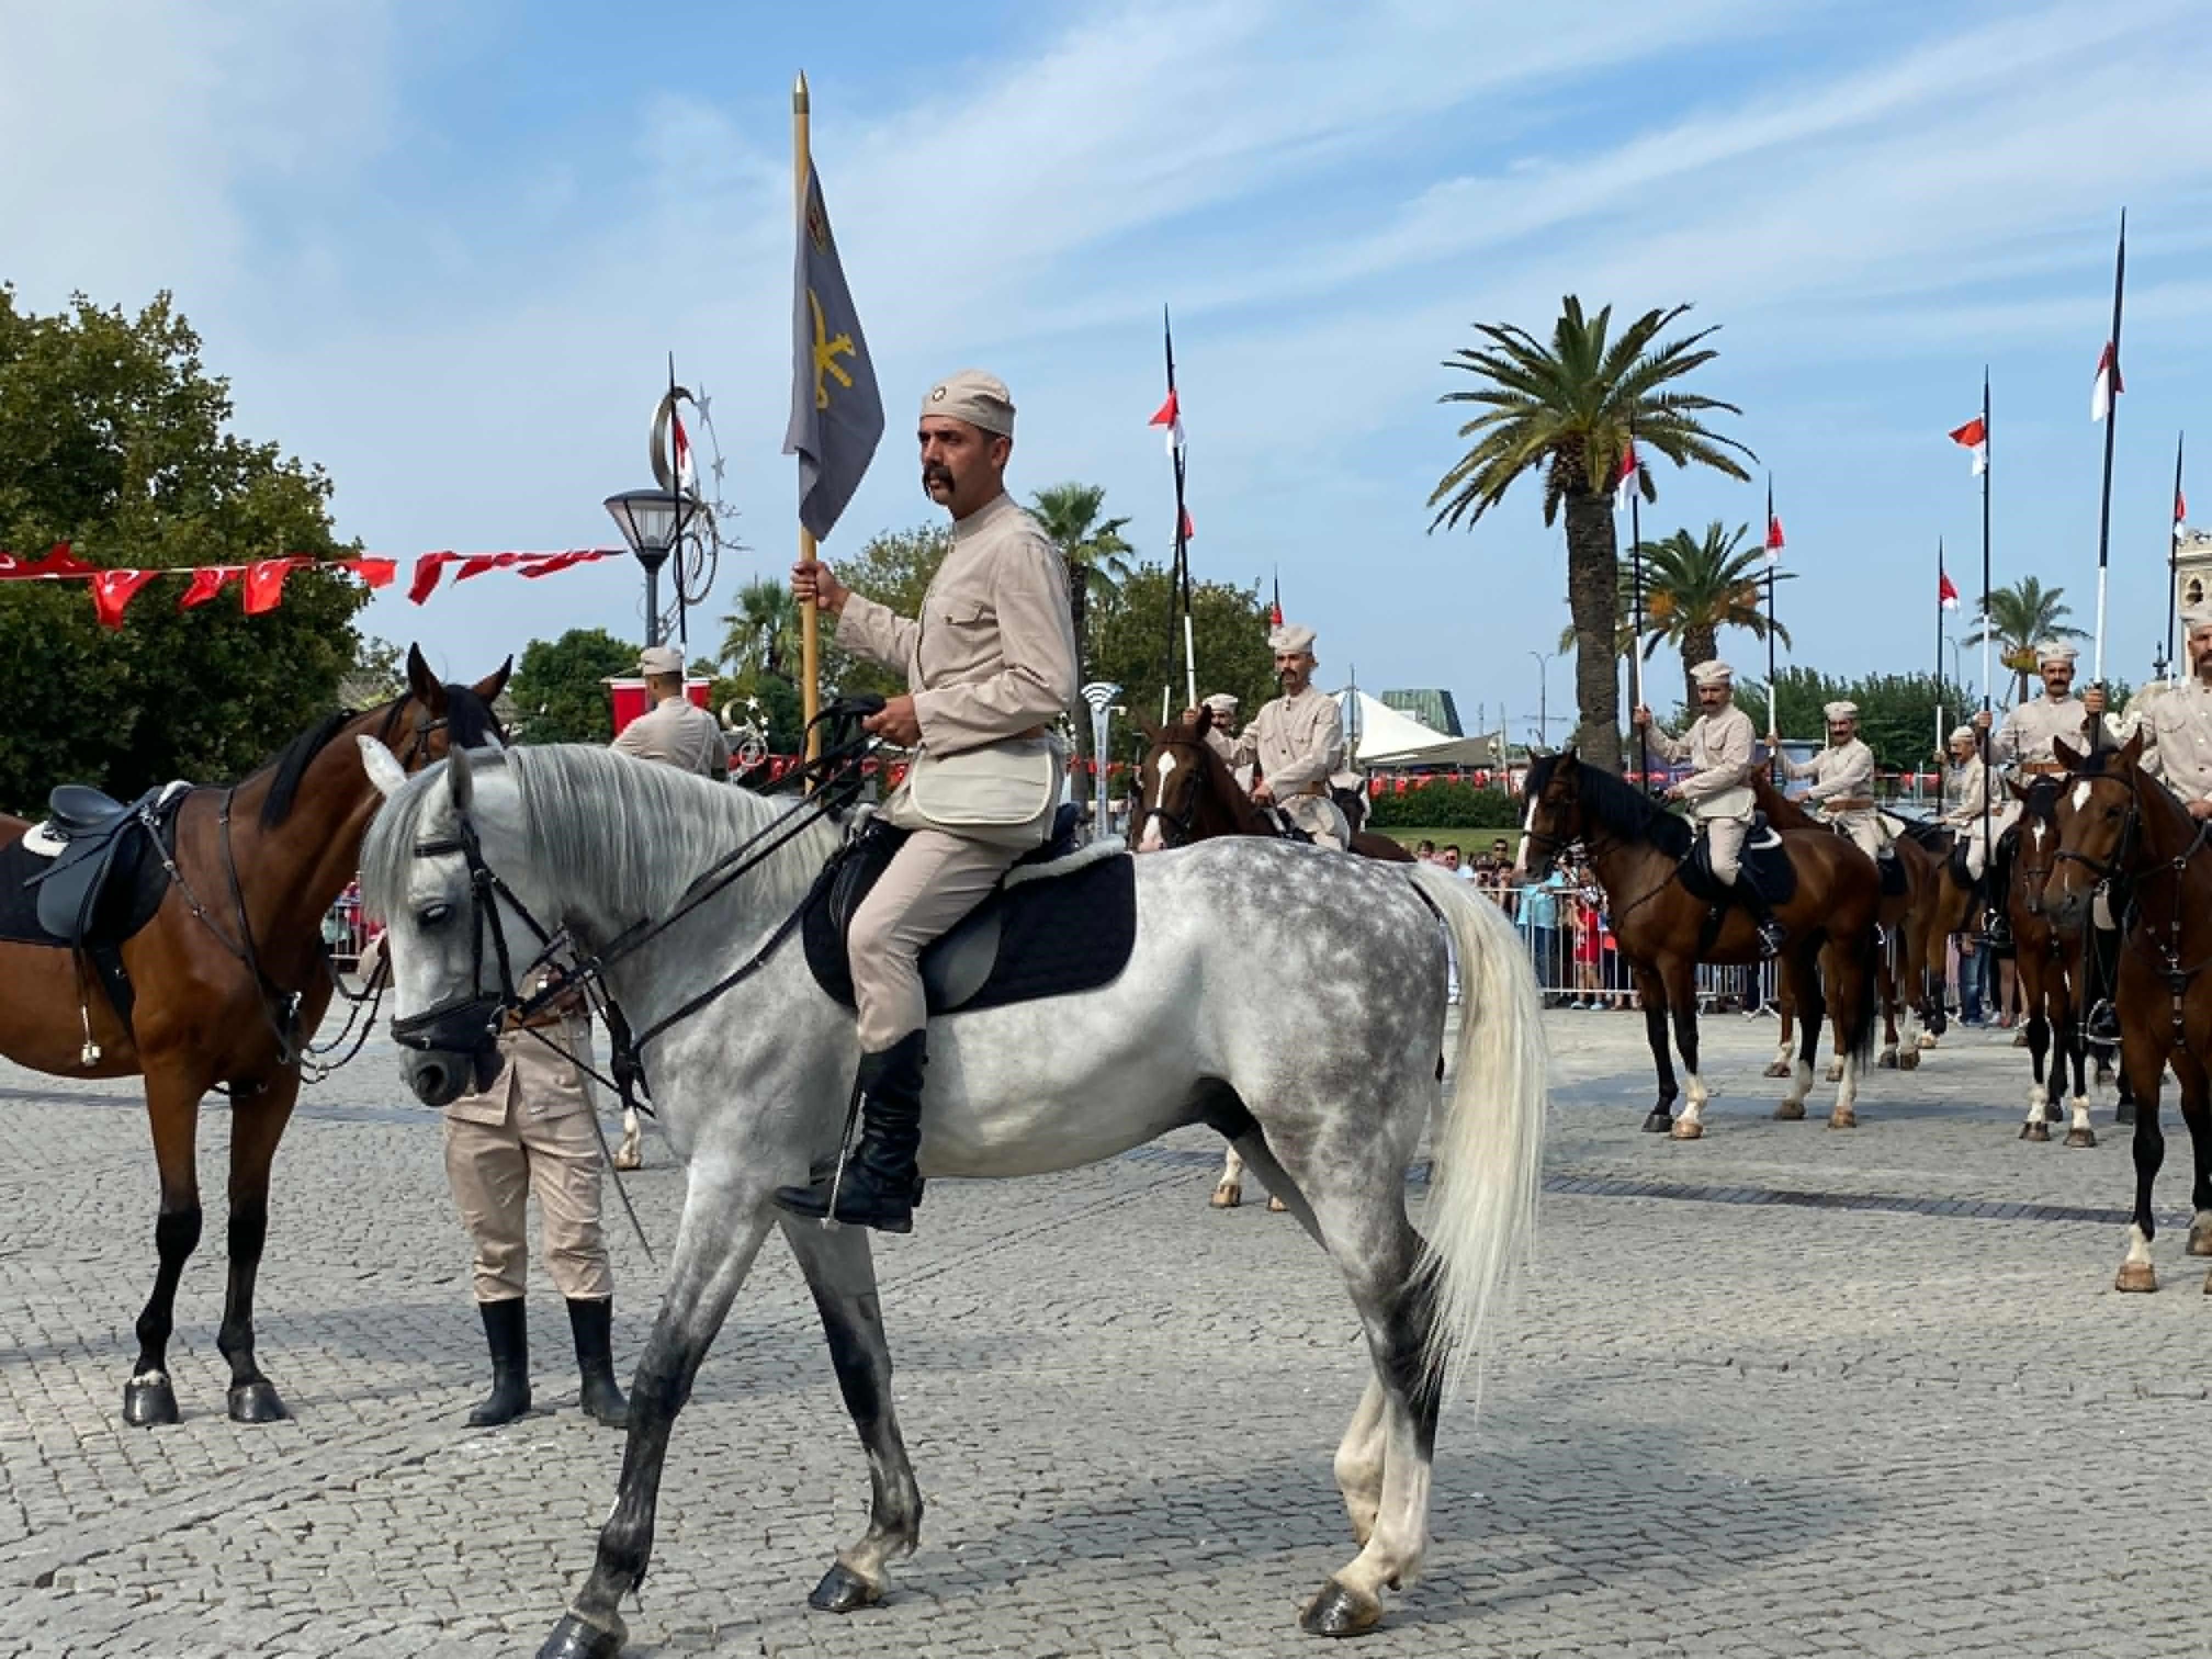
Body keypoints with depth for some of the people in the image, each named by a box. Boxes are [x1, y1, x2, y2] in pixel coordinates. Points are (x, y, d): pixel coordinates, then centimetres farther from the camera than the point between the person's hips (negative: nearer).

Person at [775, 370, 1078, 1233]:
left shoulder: (1017, 547, -10)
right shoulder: (966, 547, 22)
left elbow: (1046, 685, -19)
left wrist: (928, 714, -14)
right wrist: (844, 607, 29)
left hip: (993, 790, -11)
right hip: (945, 784, 11)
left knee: (880, 931, -26)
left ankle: (885, 1168, -27)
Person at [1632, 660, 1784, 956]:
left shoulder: (1738, 722, -7)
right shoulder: (1701, 724, 22)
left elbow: (1733, 769, -17)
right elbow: (1673, 751, 32)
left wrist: (1686, 788, -16)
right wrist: (1650, 728, 17)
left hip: (1730, 806, -10)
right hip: (1701, 807, 10)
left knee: (1722, 865, -28)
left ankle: (1770, 924, -22)